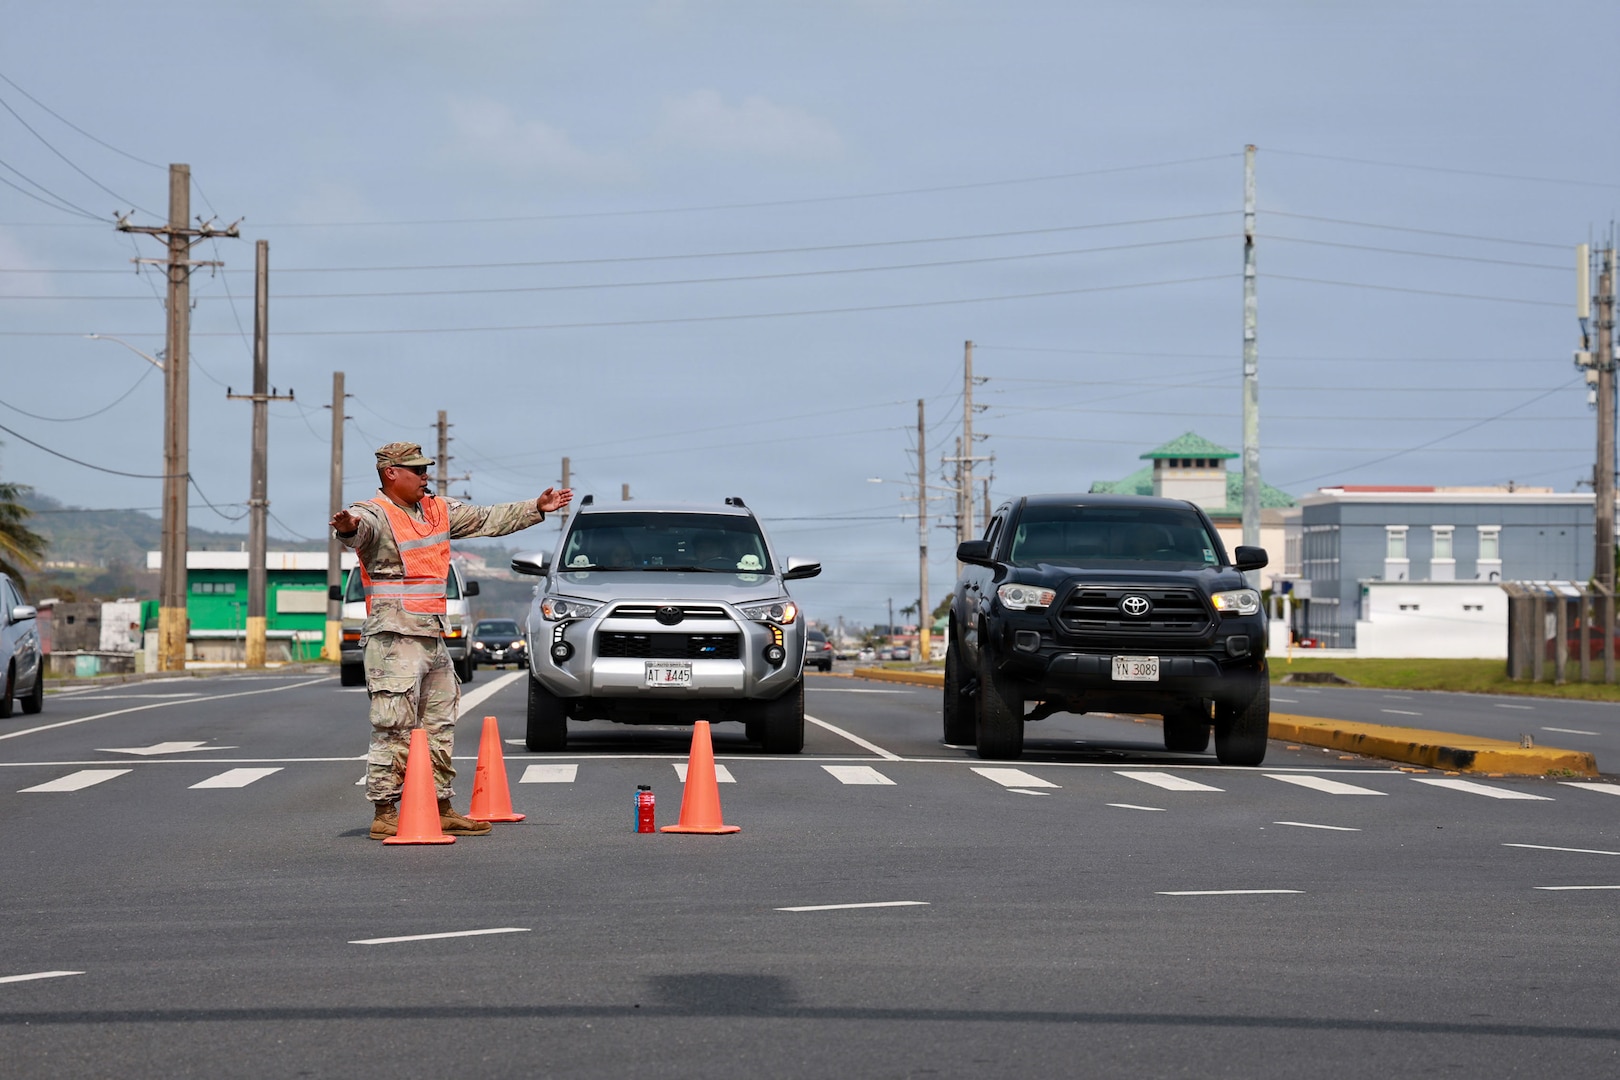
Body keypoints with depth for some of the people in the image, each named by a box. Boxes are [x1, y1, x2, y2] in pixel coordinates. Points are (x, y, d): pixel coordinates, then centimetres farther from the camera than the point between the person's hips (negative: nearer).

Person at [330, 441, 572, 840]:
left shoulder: (438, 510, 16)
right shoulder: (377, 513, -10)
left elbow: (487, 520, 27)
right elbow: (362, 526, -34)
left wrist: (536, 509, 31)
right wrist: (348, 527, -58)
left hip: (433, 638, 9)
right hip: (393, 638, -9)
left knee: (439, 728, 14)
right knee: (393, 729, -11)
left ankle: (441, 810, 22)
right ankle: (384, 814, -11)